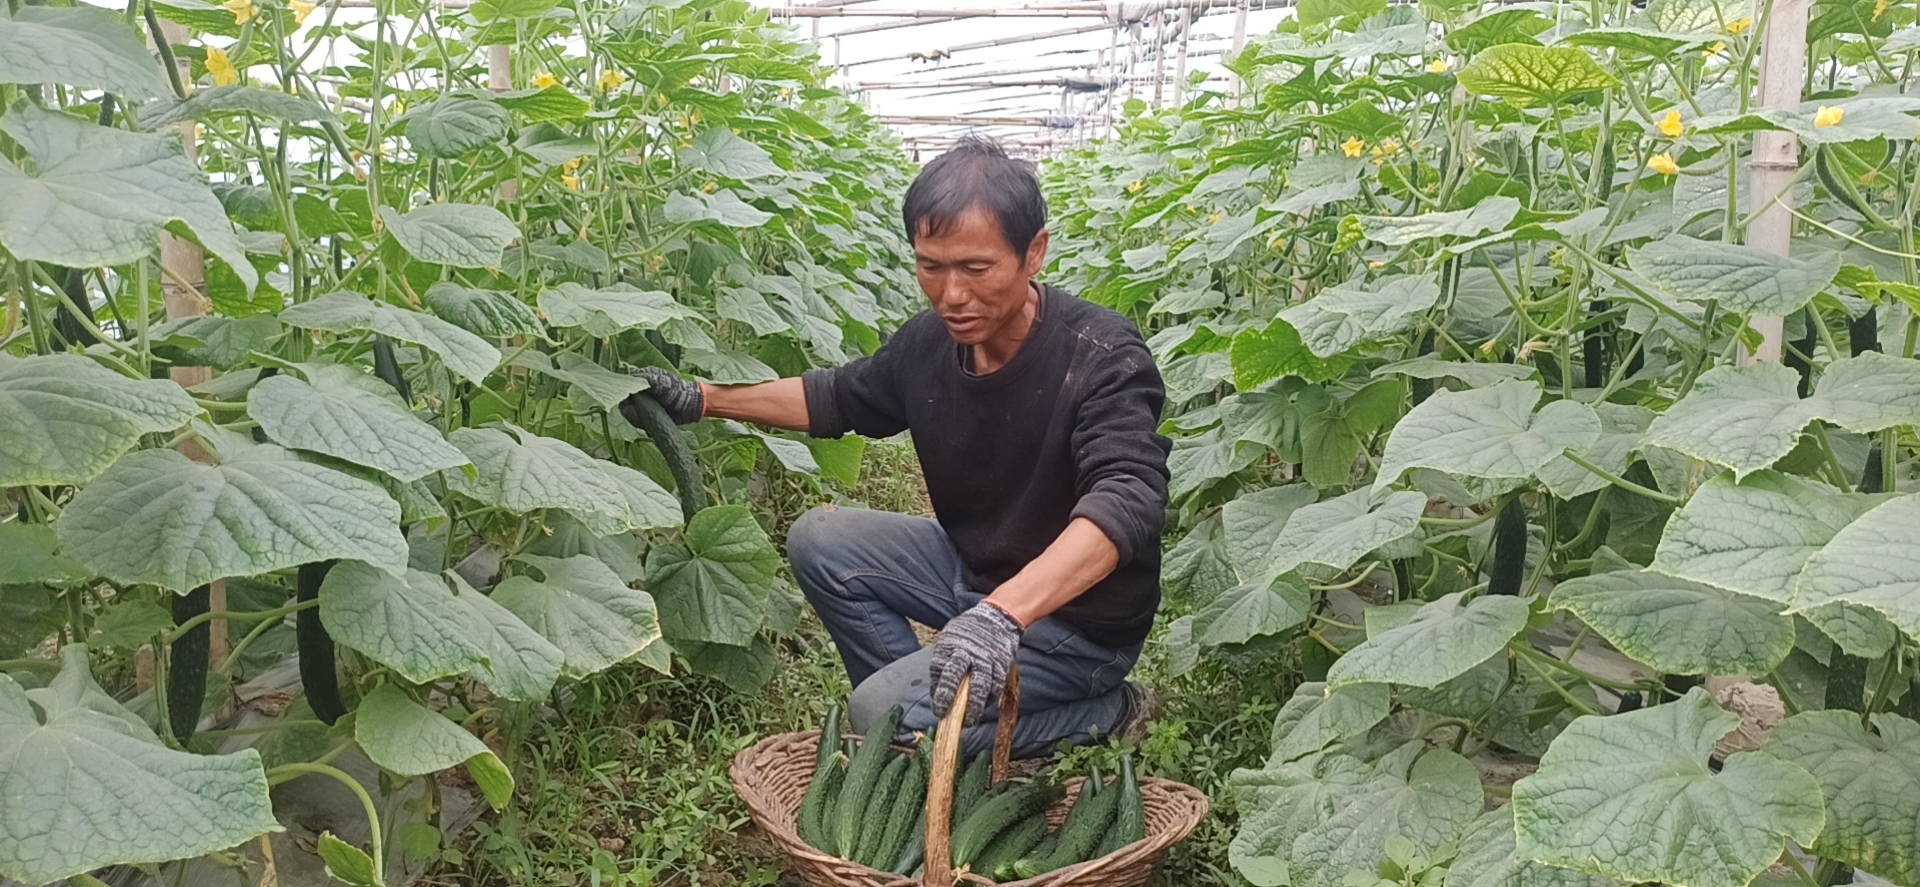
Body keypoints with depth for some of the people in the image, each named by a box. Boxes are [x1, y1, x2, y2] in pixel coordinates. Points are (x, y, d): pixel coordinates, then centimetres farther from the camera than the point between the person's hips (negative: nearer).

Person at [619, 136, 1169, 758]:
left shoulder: (1103, 359, -28)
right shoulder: (933, 340, -7)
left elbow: (1124, 503, -44)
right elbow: (838, 397, 12)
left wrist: (1003, 612, -59)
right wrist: (703, 400, 6)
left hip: (1078, 618, -7)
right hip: (973, 568, 7)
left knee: (883, 713, -19)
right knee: (819, 540, 0)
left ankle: (1103, 713, -2)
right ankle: (925, 708, 6)